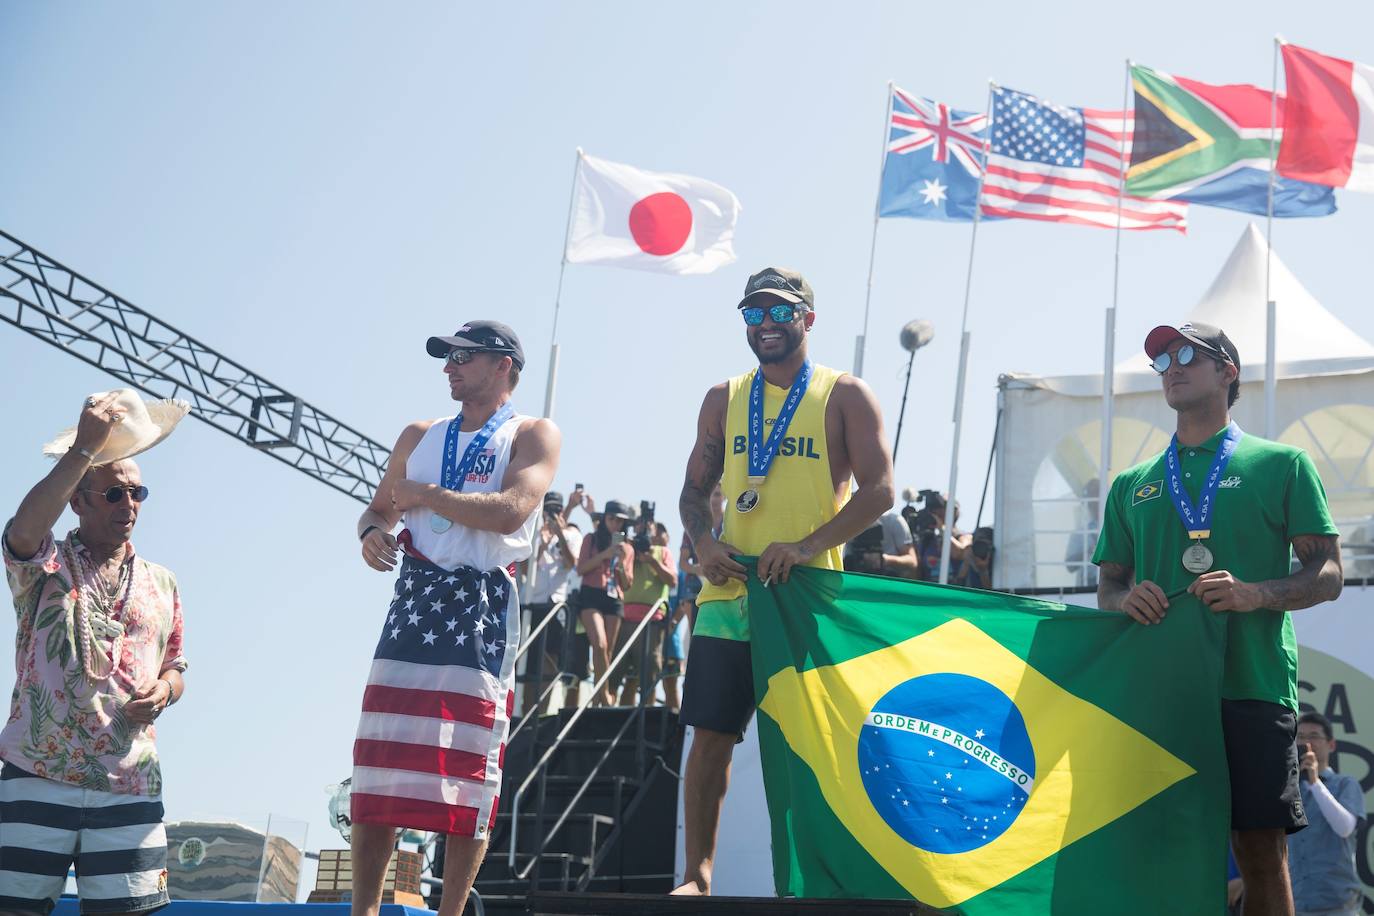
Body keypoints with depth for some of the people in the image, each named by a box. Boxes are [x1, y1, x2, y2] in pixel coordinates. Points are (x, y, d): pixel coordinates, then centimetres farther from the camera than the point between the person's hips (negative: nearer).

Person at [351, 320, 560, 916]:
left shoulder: (533, 435, 2)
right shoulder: (419, 436, 19)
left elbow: (511, 510, -14)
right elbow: (379, 508, 24)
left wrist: (425, 495, -7)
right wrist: (372, 532, 0)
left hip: (482, 605, -4)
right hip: (414, 598, 5)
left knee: (469, 768, -4)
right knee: (380, 760, -1)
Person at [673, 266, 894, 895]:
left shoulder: (844, 396, 2)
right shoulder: (724, 398, 14)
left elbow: (878, 491, -6)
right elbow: (695, 489, 17)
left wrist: (807, 545, -18)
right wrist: (703, 542, -4)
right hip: (728, 594, 3)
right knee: (710, 736, 2)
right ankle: (698, 874, 12)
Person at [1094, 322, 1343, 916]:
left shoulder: (1280, 465, 9)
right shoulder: (1132, 484, 19)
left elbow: (1328, 573, 4)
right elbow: (1106, 588, 20)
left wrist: (1255, 594, -15)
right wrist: (1129, 598, -4)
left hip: (1253, 688, -3)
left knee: (1261, 851, -4)